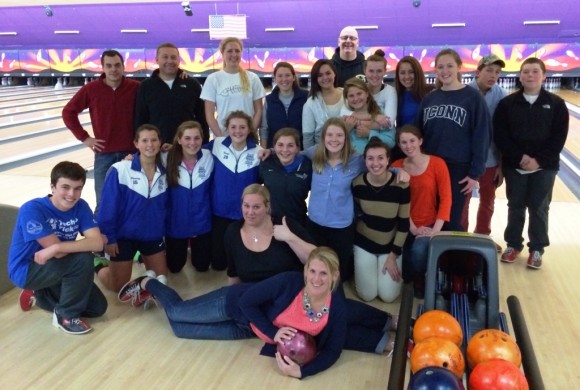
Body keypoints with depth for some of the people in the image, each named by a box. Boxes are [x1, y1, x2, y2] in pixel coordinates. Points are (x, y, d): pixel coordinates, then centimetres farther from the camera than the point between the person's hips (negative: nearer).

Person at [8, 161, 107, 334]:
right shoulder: (32, 210, -26)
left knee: (98, 308, 2)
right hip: (26, 270, -6)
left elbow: (98, 243, -26)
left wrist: (56, 247, -37)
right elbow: (58, 252, -30)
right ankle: (66, 315, -9)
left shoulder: (81, 206, -11)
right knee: (83, 258, -30)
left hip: (55, 268, 6)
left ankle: (39, 295, 18)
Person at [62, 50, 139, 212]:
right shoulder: (91, 89, -3)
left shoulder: (136, 88, -4)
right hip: (104, 154, 0)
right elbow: (68, 112, 5)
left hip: (131, 153, 0)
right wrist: (84, 137, -1)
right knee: (104, 202, 7)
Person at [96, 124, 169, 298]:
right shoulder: (120, 170, -19)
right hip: (125, 235, -4)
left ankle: (143, 257, 40)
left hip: (153, 236, 4)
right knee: (119, 287, 5)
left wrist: (164, 231, 7)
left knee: (161, 280, 14)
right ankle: (98, 265, 34)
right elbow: (108, 207, -14)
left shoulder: (164, 172, -5)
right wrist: (108, 237, -12)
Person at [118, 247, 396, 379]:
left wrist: (300, 371, -31)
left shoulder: (337, 308, -23)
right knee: (177, 314, 8)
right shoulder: (289, 282, -33)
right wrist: (273, 333, -31)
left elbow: (332, 350, -17)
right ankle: (148, 285, 37)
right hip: (238, 306, -3)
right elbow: (247, 301, -23)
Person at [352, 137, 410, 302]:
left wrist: (393, 255, -10)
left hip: (390, 245, -1)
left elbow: (404, 224, -12)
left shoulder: (401, 185, -20)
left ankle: (396, 267, 27)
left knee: (389, 296, -2)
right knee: (367, 295, -2)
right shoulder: (357, 183, -14)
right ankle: (361, 268, 28)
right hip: (364, 243, 1)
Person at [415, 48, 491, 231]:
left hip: (458, 169, -4)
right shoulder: (429, 98, 8)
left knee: (451, 221, 2)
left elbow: (482, 137, -6)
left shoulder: (473, 98, -5)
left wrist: (475, 172, -10)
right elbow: (419, 132, 11)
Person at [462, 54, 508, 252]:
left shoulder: (502, 96, -7)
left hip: (490, 158, 2)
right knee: (462, 200, 10)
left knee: (487, 200, 17)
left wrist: (503, 164, -2)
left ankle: (482, 237, 36)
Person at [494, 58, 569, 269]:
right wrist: (519, 157, -16)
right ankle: (513, 244, 26)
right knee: (515, 207, 11)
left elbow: (559, 138, -5)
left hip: (544, 167, 0)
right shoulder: (507, 103, -1)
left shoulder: (556, 104, -1)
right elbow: (500, 135, -6)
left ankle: (537, 249, 20)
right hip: (514, 166, 1)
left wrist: (539, 160, -15)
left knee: (539, 209, 6)